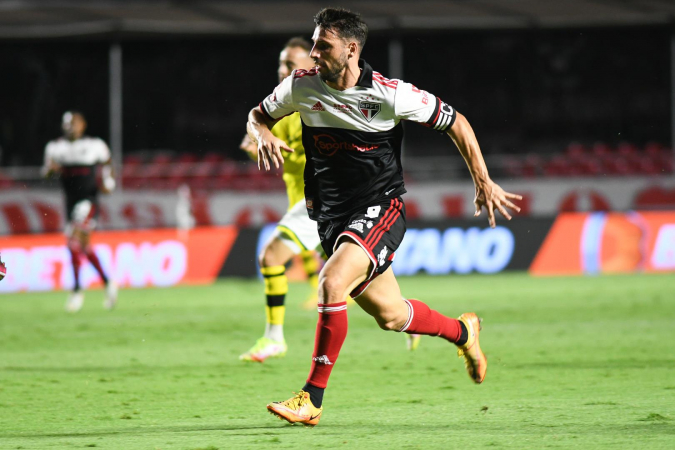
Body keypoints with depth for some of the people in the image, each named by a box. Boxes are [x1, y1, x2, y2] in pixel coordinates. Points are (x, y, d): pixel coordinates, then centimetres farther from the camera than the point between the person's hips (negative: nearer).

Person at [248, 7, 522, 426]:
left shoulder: (390, 94, -16)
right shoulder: (302, 85, -5)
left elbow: (454, 121, -3)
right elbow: (258, 114, 14)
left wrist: (484, 182, -3)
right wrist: (264, 135, -11)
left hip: (380, 207, -5)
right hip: (332, 215, 5)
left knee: (332, 282, -28)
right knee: (390, 316, 12)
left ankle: (312, 399, -21)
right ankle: (462, 332, 43)